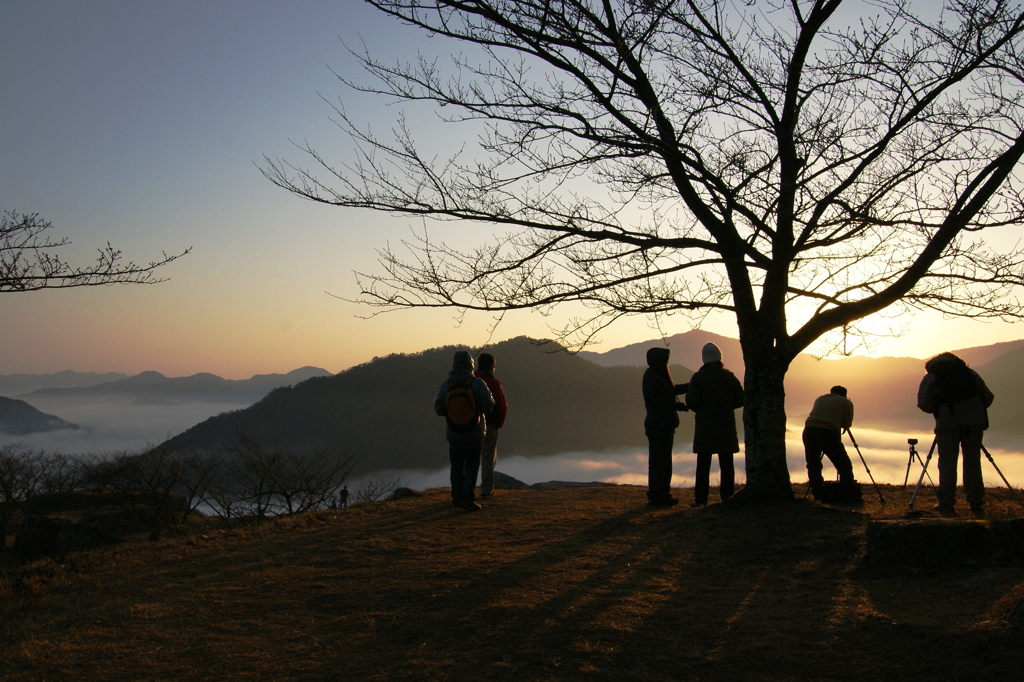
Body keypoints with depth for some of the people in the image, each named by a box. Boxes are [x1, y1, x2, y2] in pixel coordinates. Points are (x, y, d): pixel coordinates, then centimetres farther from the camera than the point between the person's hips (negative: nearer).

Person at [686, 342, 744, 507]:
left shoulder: (698, 377, -8)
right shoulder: (729, 377, 1)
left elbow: (691, 401, -14)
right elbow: (740, 400, 3)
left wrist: (700, 410, 7)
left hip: (704, 427, -2)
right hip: (726, 426, 2)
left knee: (703, 464, 2)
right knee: (726, 464, 8)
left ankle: (700, 499, 2)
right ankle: (727, 497, 9)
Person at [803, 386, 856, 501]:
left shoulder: (819, 399, 26)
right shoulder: (846, 403, 15)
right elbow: (847, 424, 16)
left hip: (809, 431, 4)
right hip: (828, 434, -4)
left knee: (813, 466, 15)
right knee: (845, 466, 8)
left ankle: (819, 495, 14)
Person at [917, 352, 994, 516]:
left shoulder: (930, 377, 13)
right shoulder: (970, 373, 21)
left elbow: (924, 404, 2)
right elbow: (988, 398, 19)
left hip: (948, 422, -2)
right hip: (975, 421, 3)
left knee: (947, 463, 3)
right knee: (973, 462, 9)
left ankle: (946, 505, 1)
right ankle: (976, 505, 10)